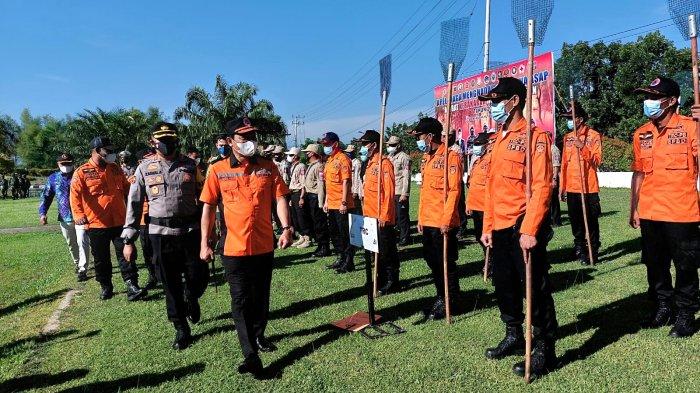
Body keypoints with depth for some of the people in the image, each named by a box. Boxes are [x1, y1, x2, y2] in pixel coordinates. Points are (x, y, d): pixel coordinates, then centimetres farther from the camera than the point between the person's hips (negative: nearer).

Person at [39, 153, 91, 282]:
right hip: (65, 218, 4)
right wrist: (42, 213, -2)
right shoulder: (53, 178, 6)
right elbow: (45, 196, 10)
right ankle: (77, 264, 36)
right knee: (71, 244, 16)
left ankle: (82, 270, -7)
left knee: (82, 242, -12)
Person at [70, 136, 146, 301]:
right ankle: (105, 287, 26)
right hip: (97, 224, -3)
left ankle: (132, 286, 2)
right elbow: (75, 195, -14)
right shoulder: (82, 172, -4)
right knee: (101, 259, 11)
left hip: (119, 222, 3)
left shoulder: (115, 169, 10)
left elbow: (127, 189, 18)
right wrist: (78, 214, -27)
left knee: (125, 254, 0)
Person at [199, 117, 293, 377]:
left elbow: (280, 199, 0)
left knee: (261, 296, 17)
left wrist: (286, 228, -15)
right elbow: (208, 207, 1)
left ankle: (258, 335, 40)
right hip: (234, 248, -2)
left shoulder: (268, 167, 1)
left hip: (265, 246, 2)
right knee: (240, 300, -1)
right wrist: (205, 243, -1)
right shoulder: (218, 170, -3)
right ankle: (251, 355, 4)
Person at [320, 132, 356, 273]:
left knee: (345, 234, -1)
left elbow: (346, 182, -18)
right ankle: (341, 258, 30)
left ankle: (349, 262, 8)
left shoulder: (343, 159, -13)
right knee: (334, 233, 17)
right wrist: (326, 201, 18)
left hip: (341, 205, -9)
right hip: (331, 204, 9)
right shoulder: (329, 160, 14)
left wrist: (344, 202, -21)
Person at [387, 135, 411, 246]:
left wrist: (404, 193, -17)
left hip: (400, 193, -7)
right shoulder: (389, 157, 16)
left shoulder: (404, 157, -7)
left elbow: (406, 177, -12)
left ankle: (405, 239, 8)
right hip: (390, 192, 7)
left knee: (402, 216, -2)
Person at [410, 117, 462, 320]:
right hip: (427, 222, 9)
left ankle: (450, 302, 17)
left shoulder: (450, 156, -12)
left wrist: (446, 219, -20)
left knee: (446, 263, 3)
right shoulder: (426, 158, 15)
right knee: (433, 262, 16)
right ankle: (441, 298, 30)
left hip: (443, 224, -8)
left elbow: (454, 190, -17)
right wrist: (421, 218, 16)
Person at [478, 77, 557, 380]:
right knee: (504, 286, 18)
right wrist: (488, 227, 14)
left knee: (536, 290, 2)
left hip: (523, 228, -8)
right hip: (500, 228, 8)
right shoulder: (498, 139, 14)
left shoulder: (535, 137, -11)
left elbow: (541, 187, -18)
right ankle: (514, 336, 36)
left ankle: (544, 350, 16)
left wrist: (528, 230, -23)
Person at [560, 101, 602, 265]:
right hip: (571, 188, 5)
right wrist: (562, 186, 12)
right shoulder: (568, 137, 13)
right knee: (575, 221, 11)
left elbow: (597, 160, -12)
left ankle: (592, 252, 8)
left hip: (588, 188, -5)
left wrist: (582, 146, -24)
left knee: (591, 222, -1)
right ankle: (579, 249, 24)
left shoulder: (593, 136, -4)